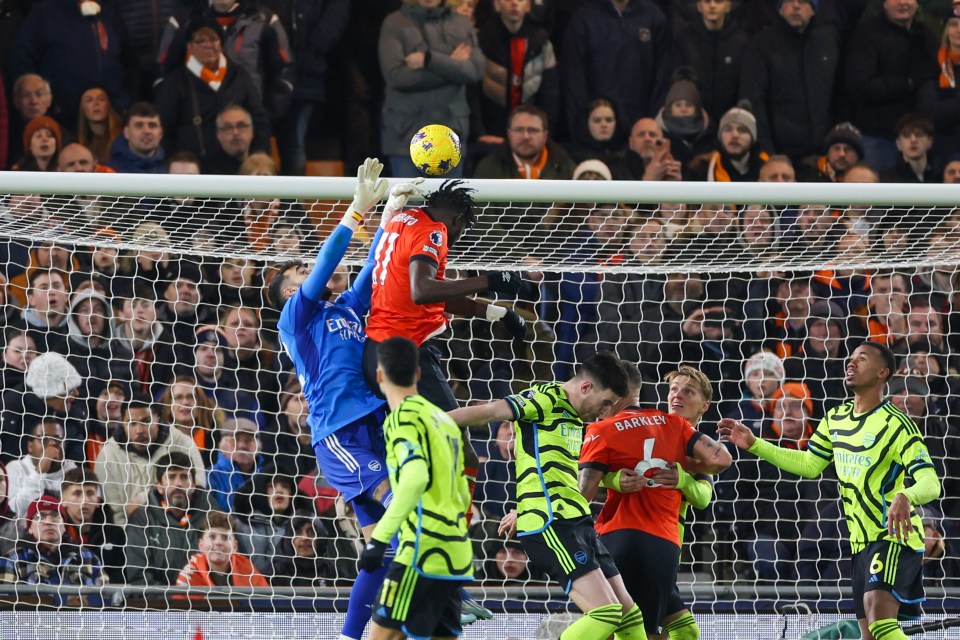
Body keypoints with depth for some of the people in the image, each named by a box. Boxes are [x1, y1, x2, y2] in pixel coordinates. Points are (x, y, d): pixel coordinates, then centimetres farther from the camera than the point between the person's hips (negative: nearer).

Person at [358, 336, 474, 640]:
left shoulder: (404, 415, -5)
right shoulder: (444, 420, 20)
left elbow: (416, 477, -22)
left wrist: (379, 538, -24)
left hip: (425, 550, -9)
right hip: (456, 554, 9)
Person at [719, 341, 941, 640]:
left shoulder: (897, 424, -13)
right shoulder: (836, 419, 10)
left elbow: (930, 483, -20)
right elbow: (809, 465, 23)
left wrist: (905, 497, -43)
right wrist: (754, 444, 15)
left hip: (894, 538, -8)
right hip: (862, 542, 8)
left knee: (877, 611, -30)